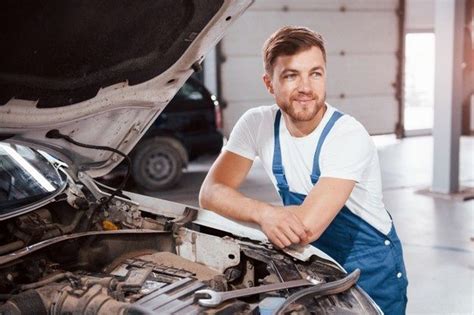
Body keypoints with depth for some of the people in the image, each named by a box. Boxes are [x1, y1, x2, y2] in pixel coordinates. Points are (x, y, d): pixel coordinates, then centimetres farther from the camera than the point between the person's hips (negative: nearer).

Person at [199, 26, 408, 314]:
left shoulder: (349, 136, -28)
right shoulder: (257, 124, -12)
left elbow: (305, 228, -34)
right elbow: (211, 192, -16)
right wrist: (264, 212, -34)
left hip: (371, 273, -3)